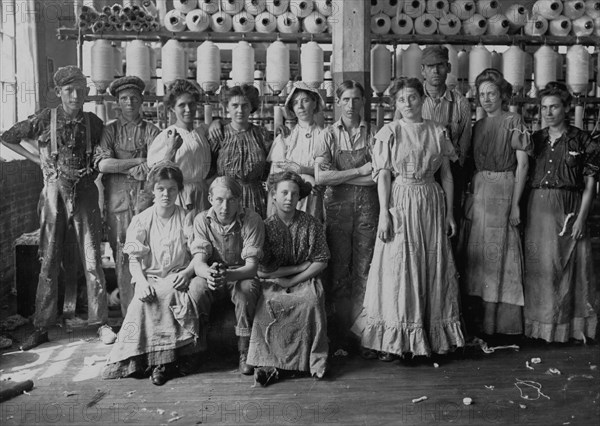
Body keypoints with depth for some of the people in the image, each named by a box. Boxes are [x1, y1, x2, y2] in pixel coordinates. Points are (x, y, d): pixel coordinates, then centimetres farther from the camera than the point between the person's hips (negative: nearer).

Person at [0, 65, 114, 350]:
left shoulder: (93, 123, 4)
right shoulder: (45, 119, 0)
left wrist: (91, 173, 2)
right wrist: (37, 159, 3)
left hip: (85, 192, 1)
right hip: (54, 191, 0)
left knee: (92, 260, -1)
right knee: (49, 261, 4)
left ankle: (101, 323, 7)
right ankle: (41, 327, 12)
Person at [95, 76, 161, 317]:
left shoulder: (151, 131, 10)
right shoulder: (109, 130, 11)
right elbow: (102, 163, -4)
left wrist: (120, 167, -7)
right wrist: (138, 162, -7)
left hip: (145, 195, -1)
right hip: (117, 198, 1)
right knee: (122, 256, -1)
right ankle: (128, 314, 5)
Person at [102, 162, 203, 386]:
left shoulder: (186, 218, 8)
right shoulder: (142, 220, 8)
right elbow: (134, 258, 2)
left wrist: (187, 272, -18)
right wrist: (142, 282, -17)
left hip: (178, 278, 0)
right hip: (151, 278, 0)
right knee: (145, 299, -33)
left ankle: (164, 361, -22)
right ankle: (161, 358, -25)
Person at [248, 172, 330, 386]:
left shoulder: (311, 224, 2)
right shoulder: (266, 227, -2)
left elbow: (321, 262, -1)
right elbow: (262, 270, -8)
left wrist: (291, 282, -11)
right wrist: (301, 266, -8)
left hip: (305, 280, 1)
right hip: (273, 282, 0)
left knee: (312, 301, -31)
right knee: (267, 303, -31)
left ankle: (314, 360, -20)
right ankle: (266, 362, -25)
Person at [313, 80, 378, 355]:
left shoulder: (372, 134, 7)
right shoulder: (329, 135, 6)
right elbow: (320, 177, -7)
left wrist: (338, 174, -8)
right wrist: (360, 171, -9)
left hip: (367, 205, 0)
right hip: (337, 206, 0)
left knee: (364, 270, 0)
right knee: (338, 271, 1)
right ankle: (338, 338, 8)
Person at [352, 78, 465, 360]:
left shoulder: (437, 132, 7)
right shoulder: (389, 132, -1)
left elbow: (446, 174, 9)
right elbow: (383, 175, -4)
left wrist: (449, 213, 6)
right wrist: (384, 214, -12)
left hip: (431, 204, 3)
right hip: (399, 203, -3)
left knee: (433, 267, 7)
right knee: (398, 269, -1)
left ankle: (434, 336, 19)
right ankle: (393, 341, 8)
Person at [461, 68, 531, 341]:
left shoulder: (513, 122, -2)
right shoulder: (478, 126, 15)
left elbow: (522, 163, -7)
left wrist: (515, 202, -14)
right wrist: (471, 193, 7)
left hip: (503, 190, -6)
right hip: (478, 193, 6)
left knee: (498, 255, -5)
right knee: (476, 255, 7)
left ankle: (502, 323, 4)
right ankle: (478, 321, 16)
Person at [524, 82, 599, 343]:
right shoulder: (535, 140, 10)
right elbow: (524, 177, 11)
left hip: (569, 209, -3)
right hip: (538, 210, 3)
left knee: (569, 265, 1)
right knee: (539, 267, 5)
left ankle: (572, 326, 13)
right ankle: (541, 325, 16)